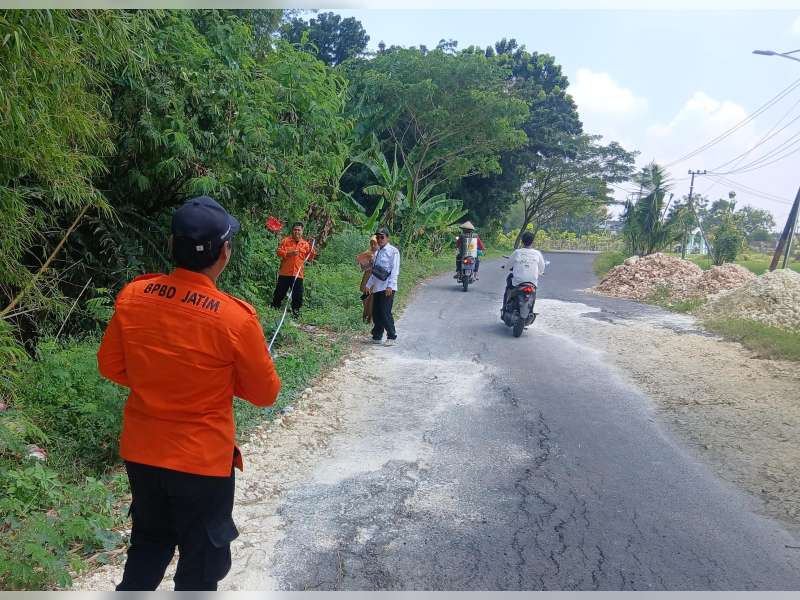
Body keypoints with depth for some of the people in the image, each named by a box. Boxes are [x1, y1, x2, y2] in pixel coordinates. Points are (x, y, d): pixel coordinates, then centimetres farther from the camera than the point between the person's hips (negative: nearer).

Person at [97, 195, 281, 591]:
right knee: (202, 563, 18)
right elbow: (265, 394, -10)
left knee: (149, 543, 29)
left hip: (140, 452, 5)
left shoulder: (132, 296, -11)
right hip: (203, 461, -4)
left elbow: (110, 366, 3)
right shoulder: (235, 318, -23)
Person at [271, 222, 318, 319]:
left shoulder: (305, 244, 8)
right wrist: (288, 253, -18)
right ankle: (274, 308, 22)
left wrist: (312, 251, -11)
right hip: (285, 273, -1)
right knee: (280, 292, 6)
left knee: (298, 295, 0)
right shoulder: (286, 240, 3)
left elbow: (310, 257, 8)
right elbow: (279, 251, -3)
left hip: (298, 274, 1)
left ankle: (296, 311, 12)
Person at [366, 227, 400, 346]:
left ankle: (391, 337, 1)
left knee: (385, 313, -10)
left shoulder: (393, 251, -4)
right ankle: (377, 337, 18)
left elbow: (395, 270, -11)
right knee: (376, 313, 8)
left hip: (387, 288, -7)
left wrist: (390, 286, -18)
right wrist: (369, 285, 19)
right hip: (377, 288, 7)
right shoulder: (377, 252, 18)